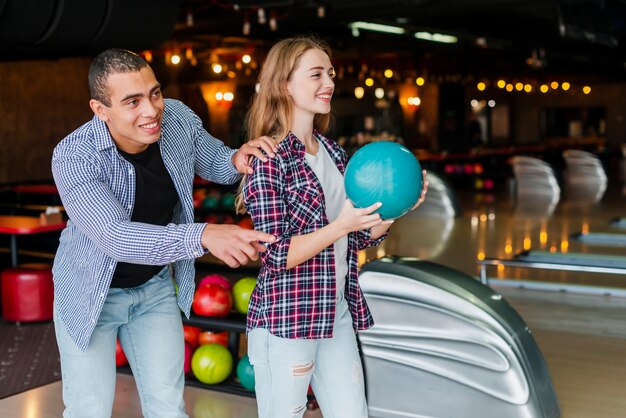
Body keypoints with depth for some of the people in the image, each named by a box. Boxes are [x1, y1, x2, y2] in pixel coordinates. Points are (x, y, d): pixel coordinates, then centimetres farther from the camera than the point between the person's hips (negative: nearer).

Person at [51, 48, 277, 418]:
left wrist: (236, 160, -20)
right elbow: (116, 237, -39)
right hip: (91, 294, -3)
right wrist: (203, 236, -52)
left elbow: (211, 161, 5)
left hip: (155, 287, 4)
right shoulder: (73, 158, -29)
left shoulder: (179, 119, -15)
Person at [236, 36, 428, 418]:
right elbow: (278, 255, -17)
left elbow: (362, 238, 11)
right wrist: (341, 225, -26)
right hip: (286, 319, -6)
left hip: (339, 314, 6)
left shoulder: (335, 153, 7)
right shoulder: (268, 158, -13)